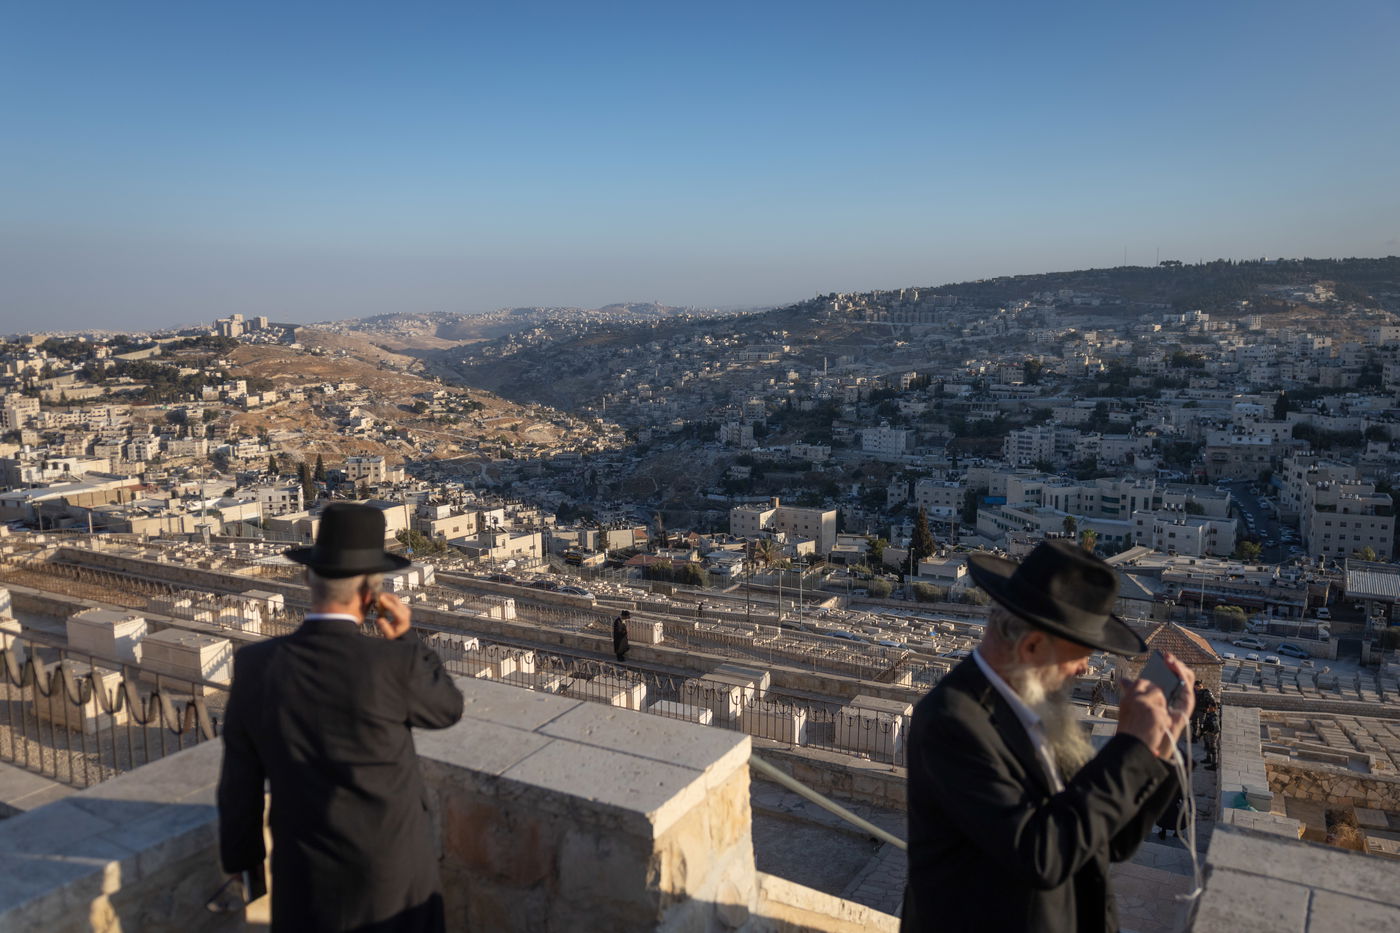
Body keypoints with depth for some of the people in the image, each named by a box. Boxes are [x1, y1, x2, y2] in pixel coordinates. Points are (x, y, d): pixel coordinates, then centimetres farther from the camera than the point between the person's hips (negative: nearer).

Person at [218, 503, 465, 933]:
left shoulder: (255, 664, -13)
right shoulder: (398, 663, -22)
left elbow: (239, 784, -3)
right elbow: (448, 709, 0)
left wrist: (243, 861, 11)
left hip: (304, 882, 3)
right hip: (394, 878, -2)